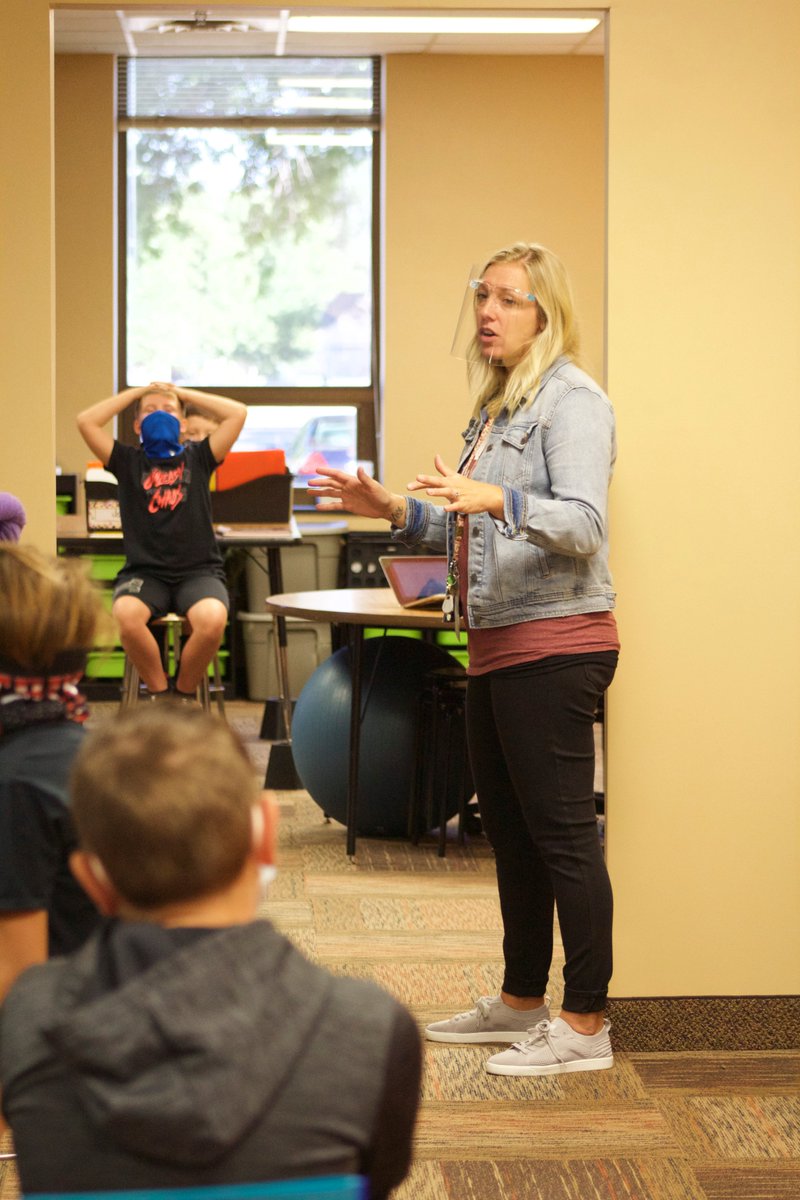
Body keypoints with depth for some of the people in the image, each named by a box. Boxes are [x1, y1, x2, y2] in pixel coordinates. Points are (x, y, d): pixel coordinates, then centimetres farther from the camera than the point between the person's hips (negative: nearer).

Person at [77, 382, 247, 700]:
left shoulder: (197, 458, 14)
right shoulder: (128, 461, 14)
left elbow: (238, 413, 6)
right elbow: (86, 421, 4)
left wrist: (183, 393, 15)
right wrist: (136, 392, 13)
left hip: (198, 570, 0)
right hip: (144, 571, 0)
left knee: (213, 619, -33)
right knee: (126, 615, -34)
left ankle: (185, 693, -5)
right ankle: (159, 692, -9)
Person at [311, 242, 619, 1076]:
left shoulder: (571, 400, -10)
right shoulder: (497, 407, 19)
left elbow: (581, 525, -21)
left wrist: (495, 499, -36)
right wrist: (396, 511, 14)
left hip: (554, 646, -10)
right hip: (497, 647, 10)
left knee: (562, 832, -7)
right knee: (509, 827, 15)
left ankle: (585, 1025, -2)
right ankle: (521, 1001, 26)